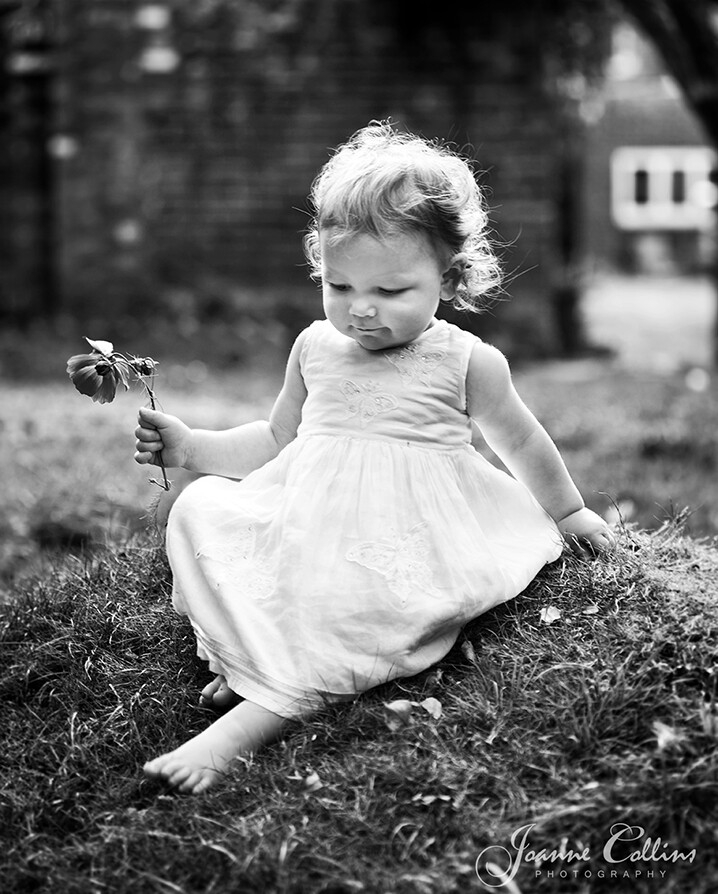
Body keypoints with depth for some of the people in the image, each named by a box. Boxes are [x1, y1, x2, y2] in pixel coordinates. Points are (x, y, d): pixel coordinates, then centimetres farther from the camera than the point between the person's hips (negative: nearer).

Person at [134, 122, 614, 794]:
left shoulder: (466, 361, 0)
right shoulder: (315, 348, 10)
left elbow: (521, 444, 15)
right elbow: (275, 440, 23)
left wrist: (568, 515, 28)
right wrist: (189, 447, 10)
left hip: (402, 543, -5)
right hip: (302, 528, 5)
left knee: (363, 598, -36)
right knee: (200, 511, -15)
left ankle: (245, 726, -42)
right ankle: (239, 659, -24)